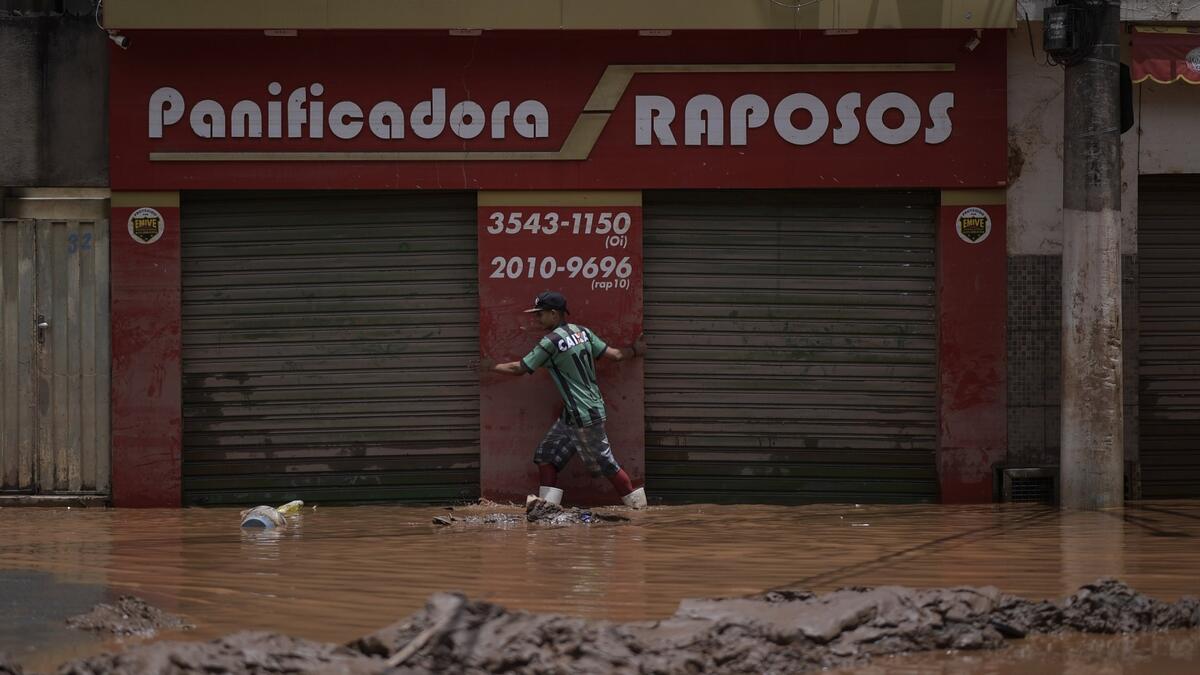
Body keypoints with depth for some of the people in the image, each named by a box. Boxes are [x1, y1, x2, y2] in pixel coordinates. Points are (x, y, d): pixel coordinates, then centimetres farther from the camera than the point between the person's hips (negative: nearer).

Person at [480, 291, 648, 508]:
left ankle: (637, 501, 10)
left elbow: (519, 369, -9)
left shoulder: (551, 342, -17)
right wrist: (634, 350, 27)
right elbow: (615, 355, 7)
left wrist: (492, 367, 7)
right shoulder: (582, 332, 5)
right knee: (546, 454, 10)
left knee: (604, 462, 1)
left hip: (584, 415, -9)